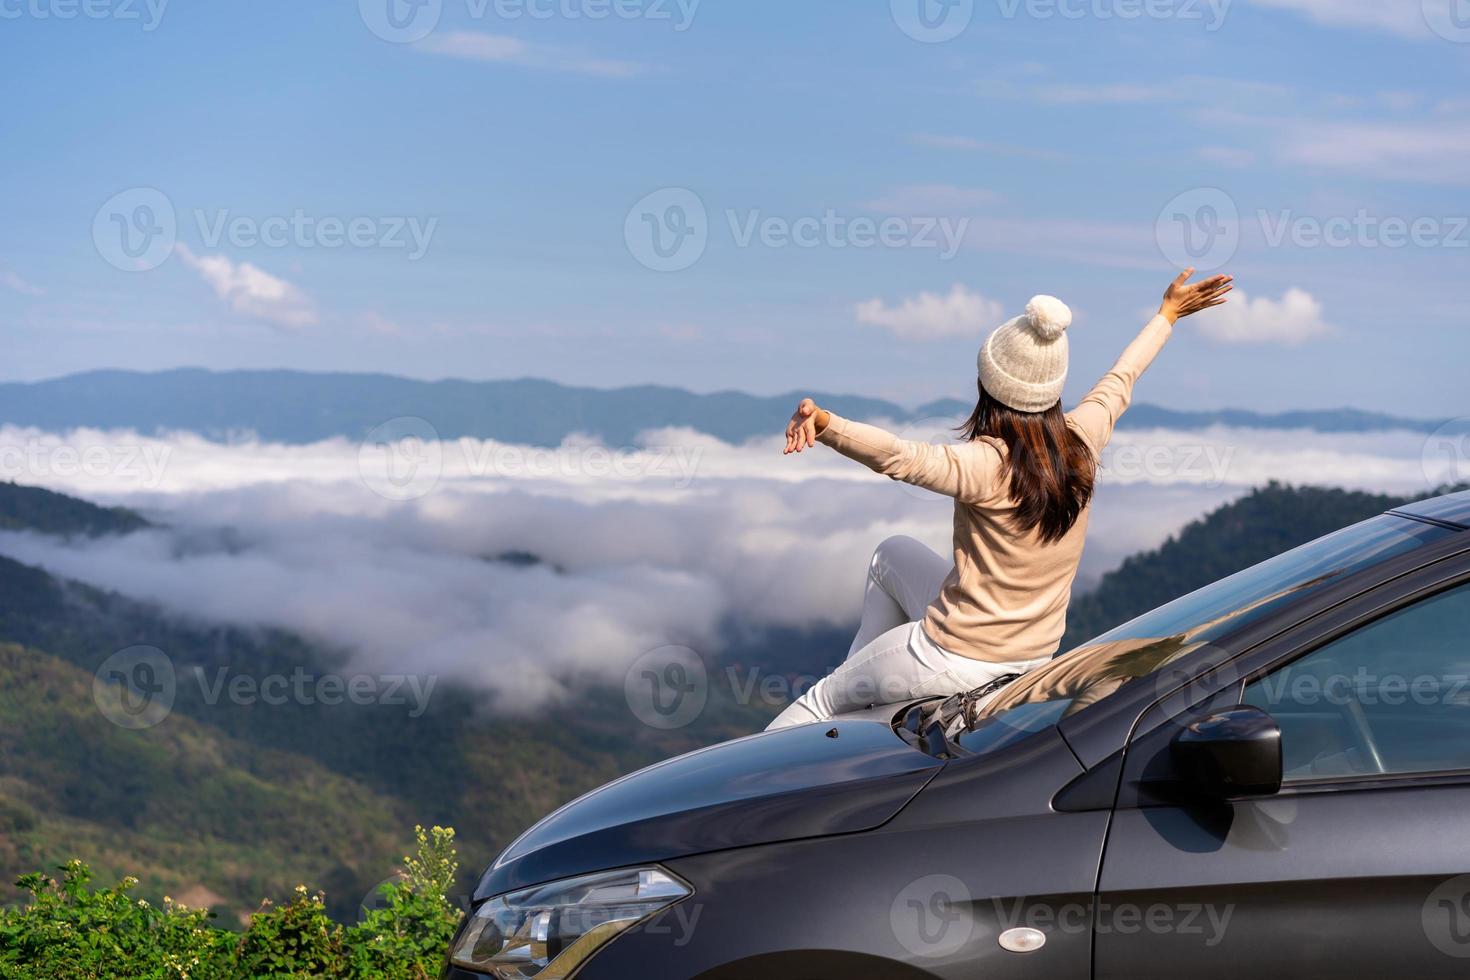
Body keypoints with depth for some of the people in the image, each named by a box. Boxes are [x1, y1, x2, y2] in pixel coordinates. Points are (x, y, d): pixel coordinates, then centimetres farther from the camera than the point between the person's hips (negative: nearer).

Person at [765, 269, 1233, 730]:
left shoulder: (986, 465, -28)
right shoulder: (1081, 440, -8)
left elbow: (898, 456, -47)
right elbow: (1121, 378, 12)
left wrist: (823, 423, -61)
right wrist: (1167, 314, 30)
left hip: (958, 660, -7)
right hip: (1034, 655, 7)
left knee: (821, 702, 15)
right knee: (893, 553, 29)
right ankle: (859, 679, 39)